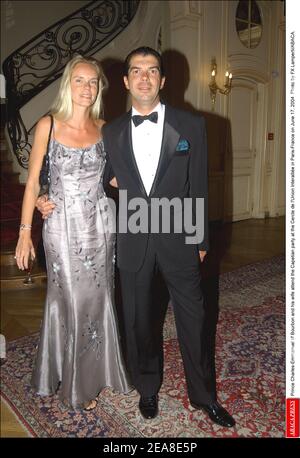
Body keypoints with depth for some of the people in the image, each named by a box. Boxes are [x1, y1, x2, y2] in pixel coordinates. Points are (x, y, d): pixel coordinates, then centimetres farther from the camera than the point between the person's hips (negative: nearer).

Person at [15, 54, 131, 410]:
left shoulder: (104, 128, 4)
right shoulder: (47, 125, -4)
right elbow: (33, 181, -2)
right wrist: (25, 232, -4)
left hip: (99, 224, 3)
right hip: (63, 225, -2)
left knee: (98, 299, 11)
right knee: (71, 301, 6)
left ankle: (94, 371, 35)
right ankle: (73, 384, 30)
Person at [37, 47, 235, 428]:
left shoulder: (191, 126, -1)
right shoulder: (111, 133, 4)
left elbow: (199, 188, -1)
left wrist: (200, 239, 1)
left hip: (178, 239, -1)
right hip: (133, 242, 2)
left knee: (192, 319, 11)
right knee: (138, 321, 15)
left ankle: (203, 395, 34)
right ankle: (148, 389, 40)